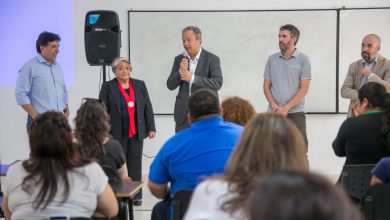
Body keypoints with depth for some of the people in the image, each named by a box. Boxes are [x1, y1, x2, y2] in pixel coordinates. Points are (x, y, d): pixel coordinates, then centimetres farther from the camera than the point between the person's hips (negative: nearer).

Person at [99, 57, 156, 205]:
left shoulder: (140, 85, 8)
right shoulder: (108, 87, 1)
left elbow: (148, 108, 8)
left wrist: (151, 128, 2)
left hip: (136, 132, 2)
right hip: (117, 132, -2)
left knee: (135, 163, 5)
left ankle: (136, 195, 11)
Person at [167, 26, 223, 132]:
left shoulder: (212, 59, -2)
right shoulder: (179, 59, 10)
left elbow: (217, 83, -14)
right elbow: (170, 85, 7)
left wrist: (192, 78, -21)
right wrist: (180, 72, -12)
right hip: (183, 113, 3)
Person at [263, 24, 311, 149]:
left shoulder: (303, 60, 1)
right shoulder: (272, 59, 10)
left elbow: (304, 89, -3)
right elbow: (266, 86, 10)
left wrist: (286, 108, -11)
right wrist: (274, 106, -5)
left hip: (295, 112, -3)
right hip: (273, 113, 3)